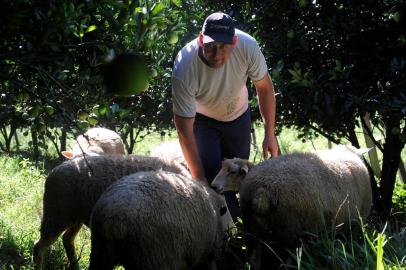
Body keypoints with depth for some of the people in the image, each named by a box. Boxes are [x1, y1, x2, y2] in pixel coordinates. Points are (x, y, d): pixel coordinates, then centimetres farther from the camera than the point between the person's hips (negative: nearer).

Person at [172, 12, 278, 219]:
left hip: (238, 114, 3)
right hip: (201, 118, -3)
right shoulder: (184, 69, -38)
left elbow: (264, 87, -13)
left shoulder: (247, 47, -32)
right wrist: (199, 178, -30)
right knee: (210, 169, -21)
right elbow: (184, 128, -31)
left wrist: (270, 133, -13)